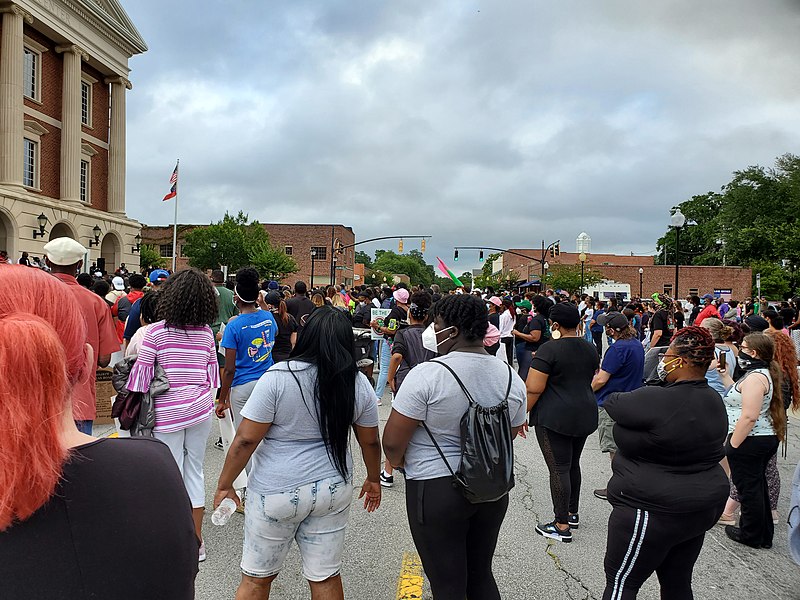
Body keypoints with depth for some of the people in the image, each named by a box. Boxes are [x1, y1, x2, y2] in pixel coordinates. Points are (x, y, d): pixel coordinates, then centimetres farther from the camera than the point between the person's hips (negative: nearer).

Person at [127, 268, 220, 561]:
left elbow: (141, 375, -7)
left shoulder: (156, 332, -11)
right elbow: (213, 375, 6)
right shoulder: (207, 333, 0)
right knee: (195, 469, 14)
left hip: (168, 412, -3)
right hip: (201, 407, 4)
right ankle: (197, 541, 22)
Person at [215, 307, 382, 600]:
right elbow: (370, 442, 6)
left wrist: (224, 484, -1)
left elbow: (245, 440, -15)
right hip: (334, 489, 4)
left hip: (277, 492, -3)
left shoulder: (278, 377, -16)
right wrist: (373, 479, 22)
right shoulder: (359, 384, -4)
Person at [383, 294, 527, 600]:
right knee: (481, 575, 22)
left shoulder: (427, 374, -19)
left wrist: (398, 461, 5)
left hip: (436, 490, -6)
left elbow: (392, 442, -17)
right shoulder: (512, 378, 0)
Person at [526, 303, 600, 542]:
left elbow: (533, 389, -17)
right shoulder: (590, 349, 8)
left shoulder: (550, 349, -15)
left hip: (554, 417, -7)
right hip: (585, 415, 8)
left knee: (559, 469, -2)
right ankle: (572, 513, 31)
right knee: (573, 464, 19)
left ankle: (562, 526, 4)